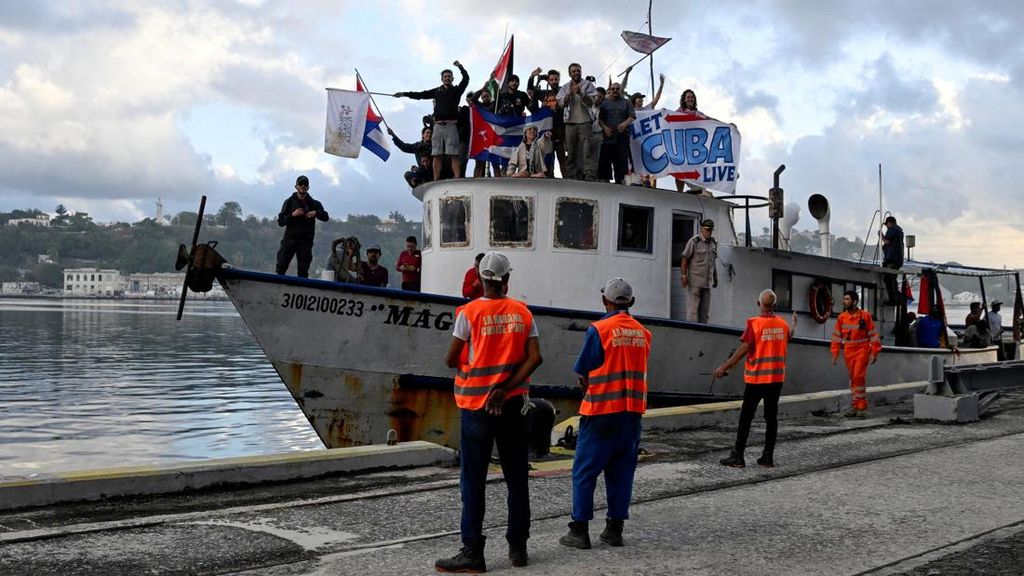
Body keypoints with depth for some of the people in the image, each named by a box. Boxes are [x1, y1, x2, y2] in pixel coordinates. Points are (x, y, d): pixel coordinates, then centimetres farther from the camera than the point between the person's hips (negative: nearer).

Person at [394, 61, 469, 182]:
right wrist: (404, 94, 19)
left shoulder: (456, 90, 14)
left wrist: (460, 66, -7)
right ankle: (436, 180, -3)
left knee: (454, 155, -11)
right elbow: (421, 95, 21)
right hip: (438, 126, 3)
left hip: (451, 125, -3)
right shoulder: (437, 91, 20)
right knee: (437, 155, -2)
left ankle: (457, 179, -18)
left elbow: (466, 79, 1)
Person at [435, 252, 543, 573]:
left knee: (473, 481, 1)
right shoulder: (522, 313, 3)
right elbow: (534, 358, -7)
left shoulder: (470, 313, -8)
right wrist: (505, 388, -9)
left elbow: (451, 360, -6)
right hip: (514, 405, 3)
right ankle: (518, 547, 17)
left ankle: (473, 552, 0)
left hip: (476, 405, -3)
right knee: (517, 478, 12)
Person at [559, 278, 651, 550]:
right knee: (621, 471, 12)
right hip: (633, 410, 5)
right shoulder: (643, 333, 6)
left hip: (602, 410, -5)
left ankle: (580, 530, 3)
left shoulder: (599, 330, -11)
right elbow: (636, 370, 12)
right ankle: (615, 529, 14)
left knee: (585, 471, 3)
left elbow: (582, 374, -8)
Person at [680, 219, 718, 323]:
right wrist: (683, 276, -13)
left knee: (705, 309, 6)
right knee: (693, 307, -8)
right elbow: (684, 259, -7)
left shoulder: (714, 243, 13)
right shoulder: (694, 241, -6)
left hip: (707, 282, 6)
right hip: (695, 281, -6)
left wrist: (715, 278, 19)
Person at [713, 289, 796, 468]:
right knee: (771, 416, 8)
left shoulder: (754, 323, -13)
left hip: (756, 378, -4)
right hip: (777, 378, 5)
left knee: (746, 417, 0)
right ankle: (768, 456, 9)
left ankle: (737, 456, -1)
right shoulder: (782, 324, 4)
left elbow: (743, 349, -17)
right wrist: (794, 322, 47)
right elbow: (789, 337, 26)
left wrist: (725, 367, -11)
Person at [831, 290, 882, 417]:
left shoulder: (865, 316, -7)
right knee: (852, 378, 8)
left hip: (862, 351, -4)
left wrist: (874, 353, -4)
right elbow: (837, 336, 9)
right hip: (848, 352, 4)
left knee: (859, 377, -13)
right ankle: (855, 406, 15)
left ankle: (861, 406, -6)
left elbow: (873, 335, -3)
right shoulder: (841, 318, 4)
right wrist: (835, 353, 5)